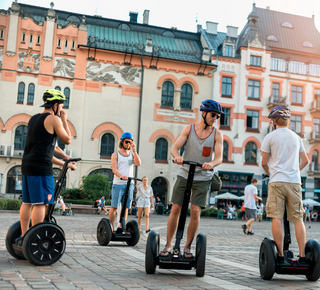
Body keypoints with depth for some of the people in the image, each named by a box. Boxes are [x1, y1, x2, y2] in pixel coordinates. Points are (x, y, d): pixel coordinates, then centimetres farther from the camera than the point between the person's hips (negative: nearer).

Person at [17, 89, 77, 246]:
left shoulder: (33, 119, 20)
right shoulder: (53, 119, -6)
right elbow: (67, 140, 1)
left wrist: (64, 159, 27)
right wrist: (64, 120, 11)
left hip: (27, 165, 9)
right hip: (41, 167, -9)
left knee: (27, 202, 11)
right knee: (40, 203, -7)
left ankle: (23, 236, 15)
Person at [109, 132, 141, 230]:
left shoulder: (132, 155, 17)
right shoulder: (115, 154, 6)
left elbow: (138, 163, -4)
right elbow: (114, 169, -7)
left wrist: (134, 150, -5)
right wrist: (122, 176, -27)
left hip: (129, 184, 4)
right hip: (118, 184, -3)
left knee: (126, 207, 4)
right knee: (114, 207, -5)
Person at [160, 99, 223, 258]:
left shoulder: (217, 134, -1)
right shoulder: (189, 129, -1)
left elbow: (219, 157, -11)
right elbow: (174, 147, -9)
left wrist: (211, 164, -34)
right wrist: (177, 156, -33)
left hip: (203, 178, 0)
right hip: (184, 174, 0)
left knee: (195, 211, -8)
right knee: (175, 209, -2)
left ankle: (187, 247, 6)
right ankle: (168, 245, 10)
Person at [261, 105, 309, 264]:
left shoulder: (270, 137, 3)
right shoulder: (296, 137, 16)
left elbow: (264, 163, 4)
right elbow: (305, 160, 24)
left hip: (277, 181, -4)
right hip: (294, 182, 4)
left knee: (277, 217, -4)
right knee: (298, 219, 6)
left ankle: (280, 255, -7)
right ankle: (302, 255, 3)